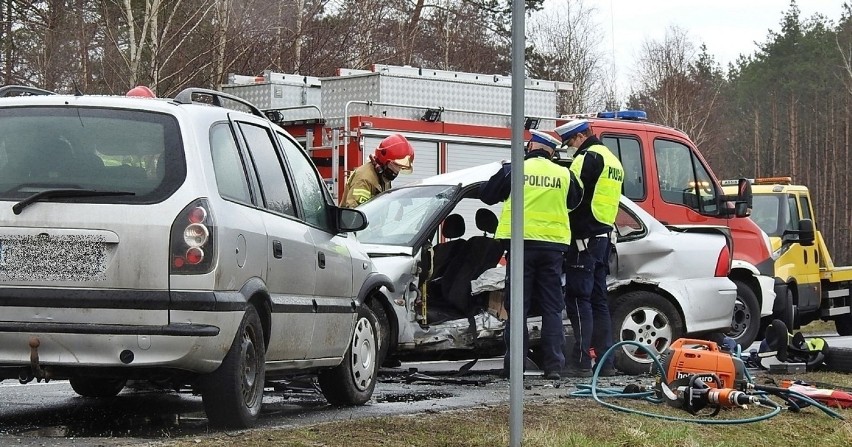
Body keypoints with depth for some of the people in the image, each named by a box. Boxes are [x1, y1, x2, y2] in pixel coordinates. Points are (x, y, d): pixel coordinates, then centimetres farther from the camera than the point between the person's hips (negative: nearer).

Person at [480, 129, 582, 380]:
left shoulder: (514, 170, -2)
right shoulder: (564, 175, 5)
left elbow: (486, 196, 8)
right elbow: (574, 202, 23)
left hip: (522, 241, -2)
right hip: (553, 246, 2)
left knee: (518, 306, 3)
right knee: (552, 308, 7)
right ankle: (553, 365, 2)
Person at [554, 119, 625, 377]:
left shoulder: (589, 157, -12)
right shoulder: (612, 160, 20)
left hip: (585, 237, -9)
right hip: (604, 236, 9)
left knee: (578, 298, -8)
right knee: (598, 299, 13)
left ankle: (581, 360, -11)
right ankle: (605, 362, 12)